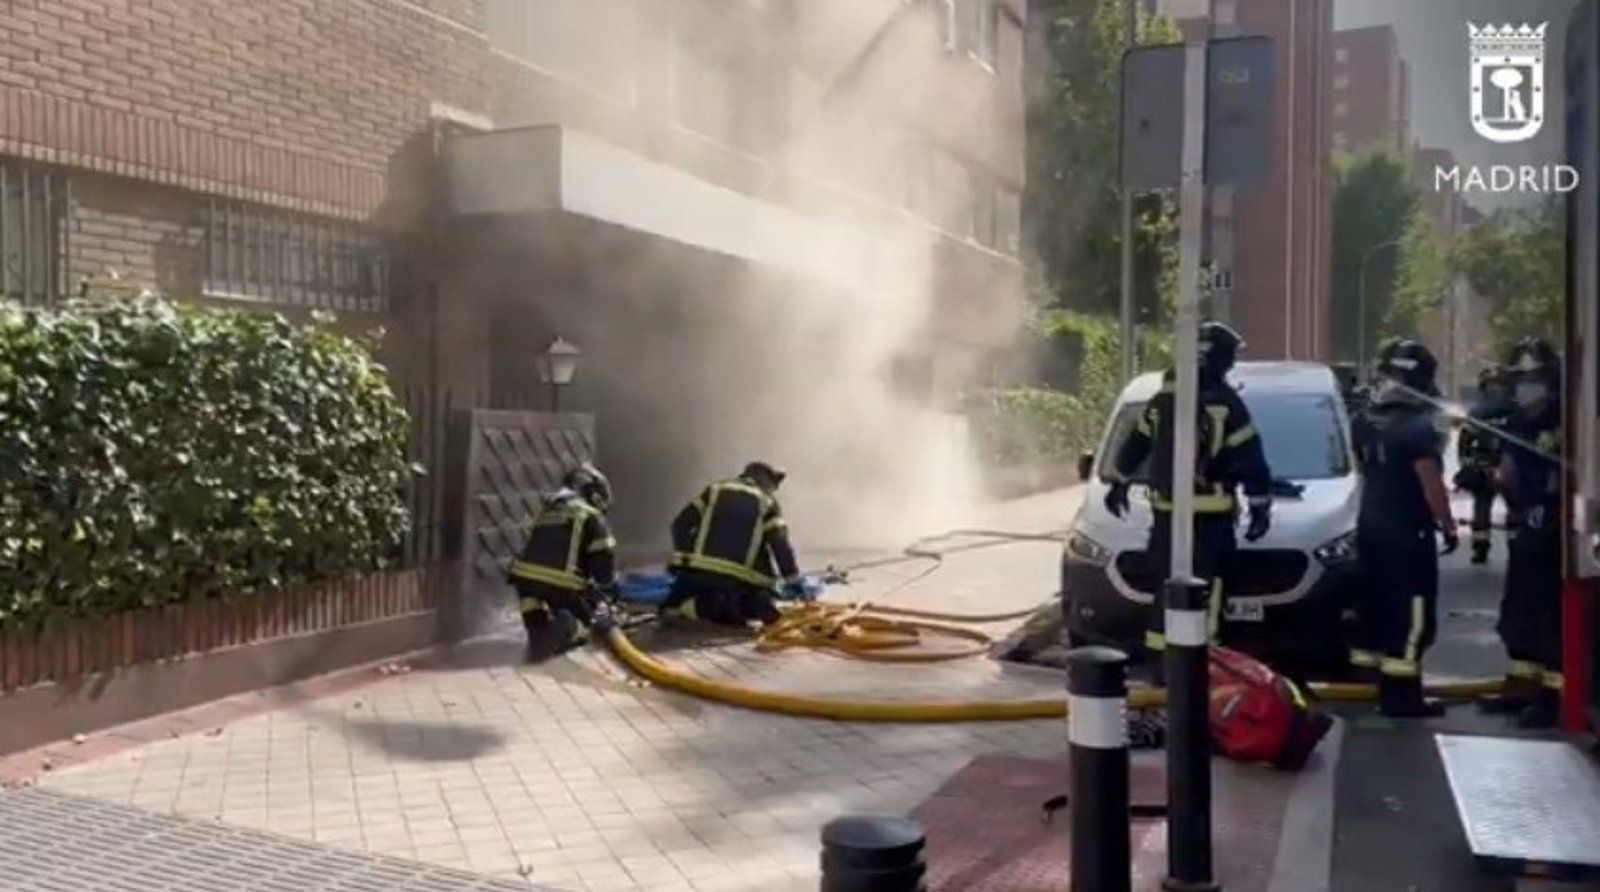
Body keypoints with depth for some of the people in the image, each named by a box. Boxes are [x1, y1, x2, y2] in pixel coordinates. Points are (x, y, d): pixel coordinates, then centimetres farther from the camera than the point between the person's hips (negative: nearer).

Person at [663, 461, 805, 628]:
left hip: (697, 569, 3)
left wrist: (683, 558, 22)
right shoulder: (768, 502, 10)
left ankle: (698, 606, -4)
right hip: (738, 579, -3)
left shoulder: (716, 490, 17)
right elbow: (781, 545, 4)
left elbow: (681, 524, 12)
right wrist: (794, 580, 15)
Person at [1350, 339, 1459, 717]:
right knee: (1411, 613, -3)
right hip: (1407, 531, -8)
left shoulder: (1363, 422, 6)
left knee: (1377, 604, 16)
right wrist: (1449, 527, -5)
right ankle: (1401, 695, -3)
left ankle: (1375, 680, 23)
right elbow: (1431, 485, -16)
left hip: (1370, 526, 8)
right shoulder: (1418, 426, -18)